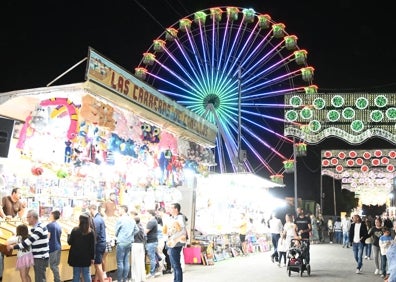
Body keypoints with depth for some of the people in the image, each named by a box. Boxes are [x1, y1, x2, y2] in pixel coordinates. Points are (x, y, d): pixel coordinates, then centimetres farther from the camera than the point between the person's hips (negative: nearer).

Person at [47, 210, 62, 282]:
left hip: (52, 247, -7)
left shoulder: (49, 225, -11)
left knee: (53, 265, -2)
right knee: (56, 265, 13)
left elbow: (48, 237, -16)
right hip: (58, 247, 7)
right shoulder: (59, 225, 11)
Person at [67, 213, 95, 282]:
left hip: (76, 256, -1)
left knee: (76, 275, 8)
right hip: (86, 257, 1)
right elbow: (92, 246, -4)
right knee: (86, 274, 11)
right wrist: (92, 258, 4)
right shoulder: (91, 232, -6)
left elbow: (69, 242, -3)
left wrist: (69, 236, 18)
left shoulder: (75, 230, -11)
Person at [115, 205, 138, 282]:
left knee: (120, 262, -1)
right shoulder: (132, 220, 9)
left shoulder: (120, 219, -11)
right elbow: (137, 230, 15)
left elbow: (116, 231, -2)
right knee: (127, 261, 10)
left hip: (121, 243, -6)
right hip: (129, 242, 6)